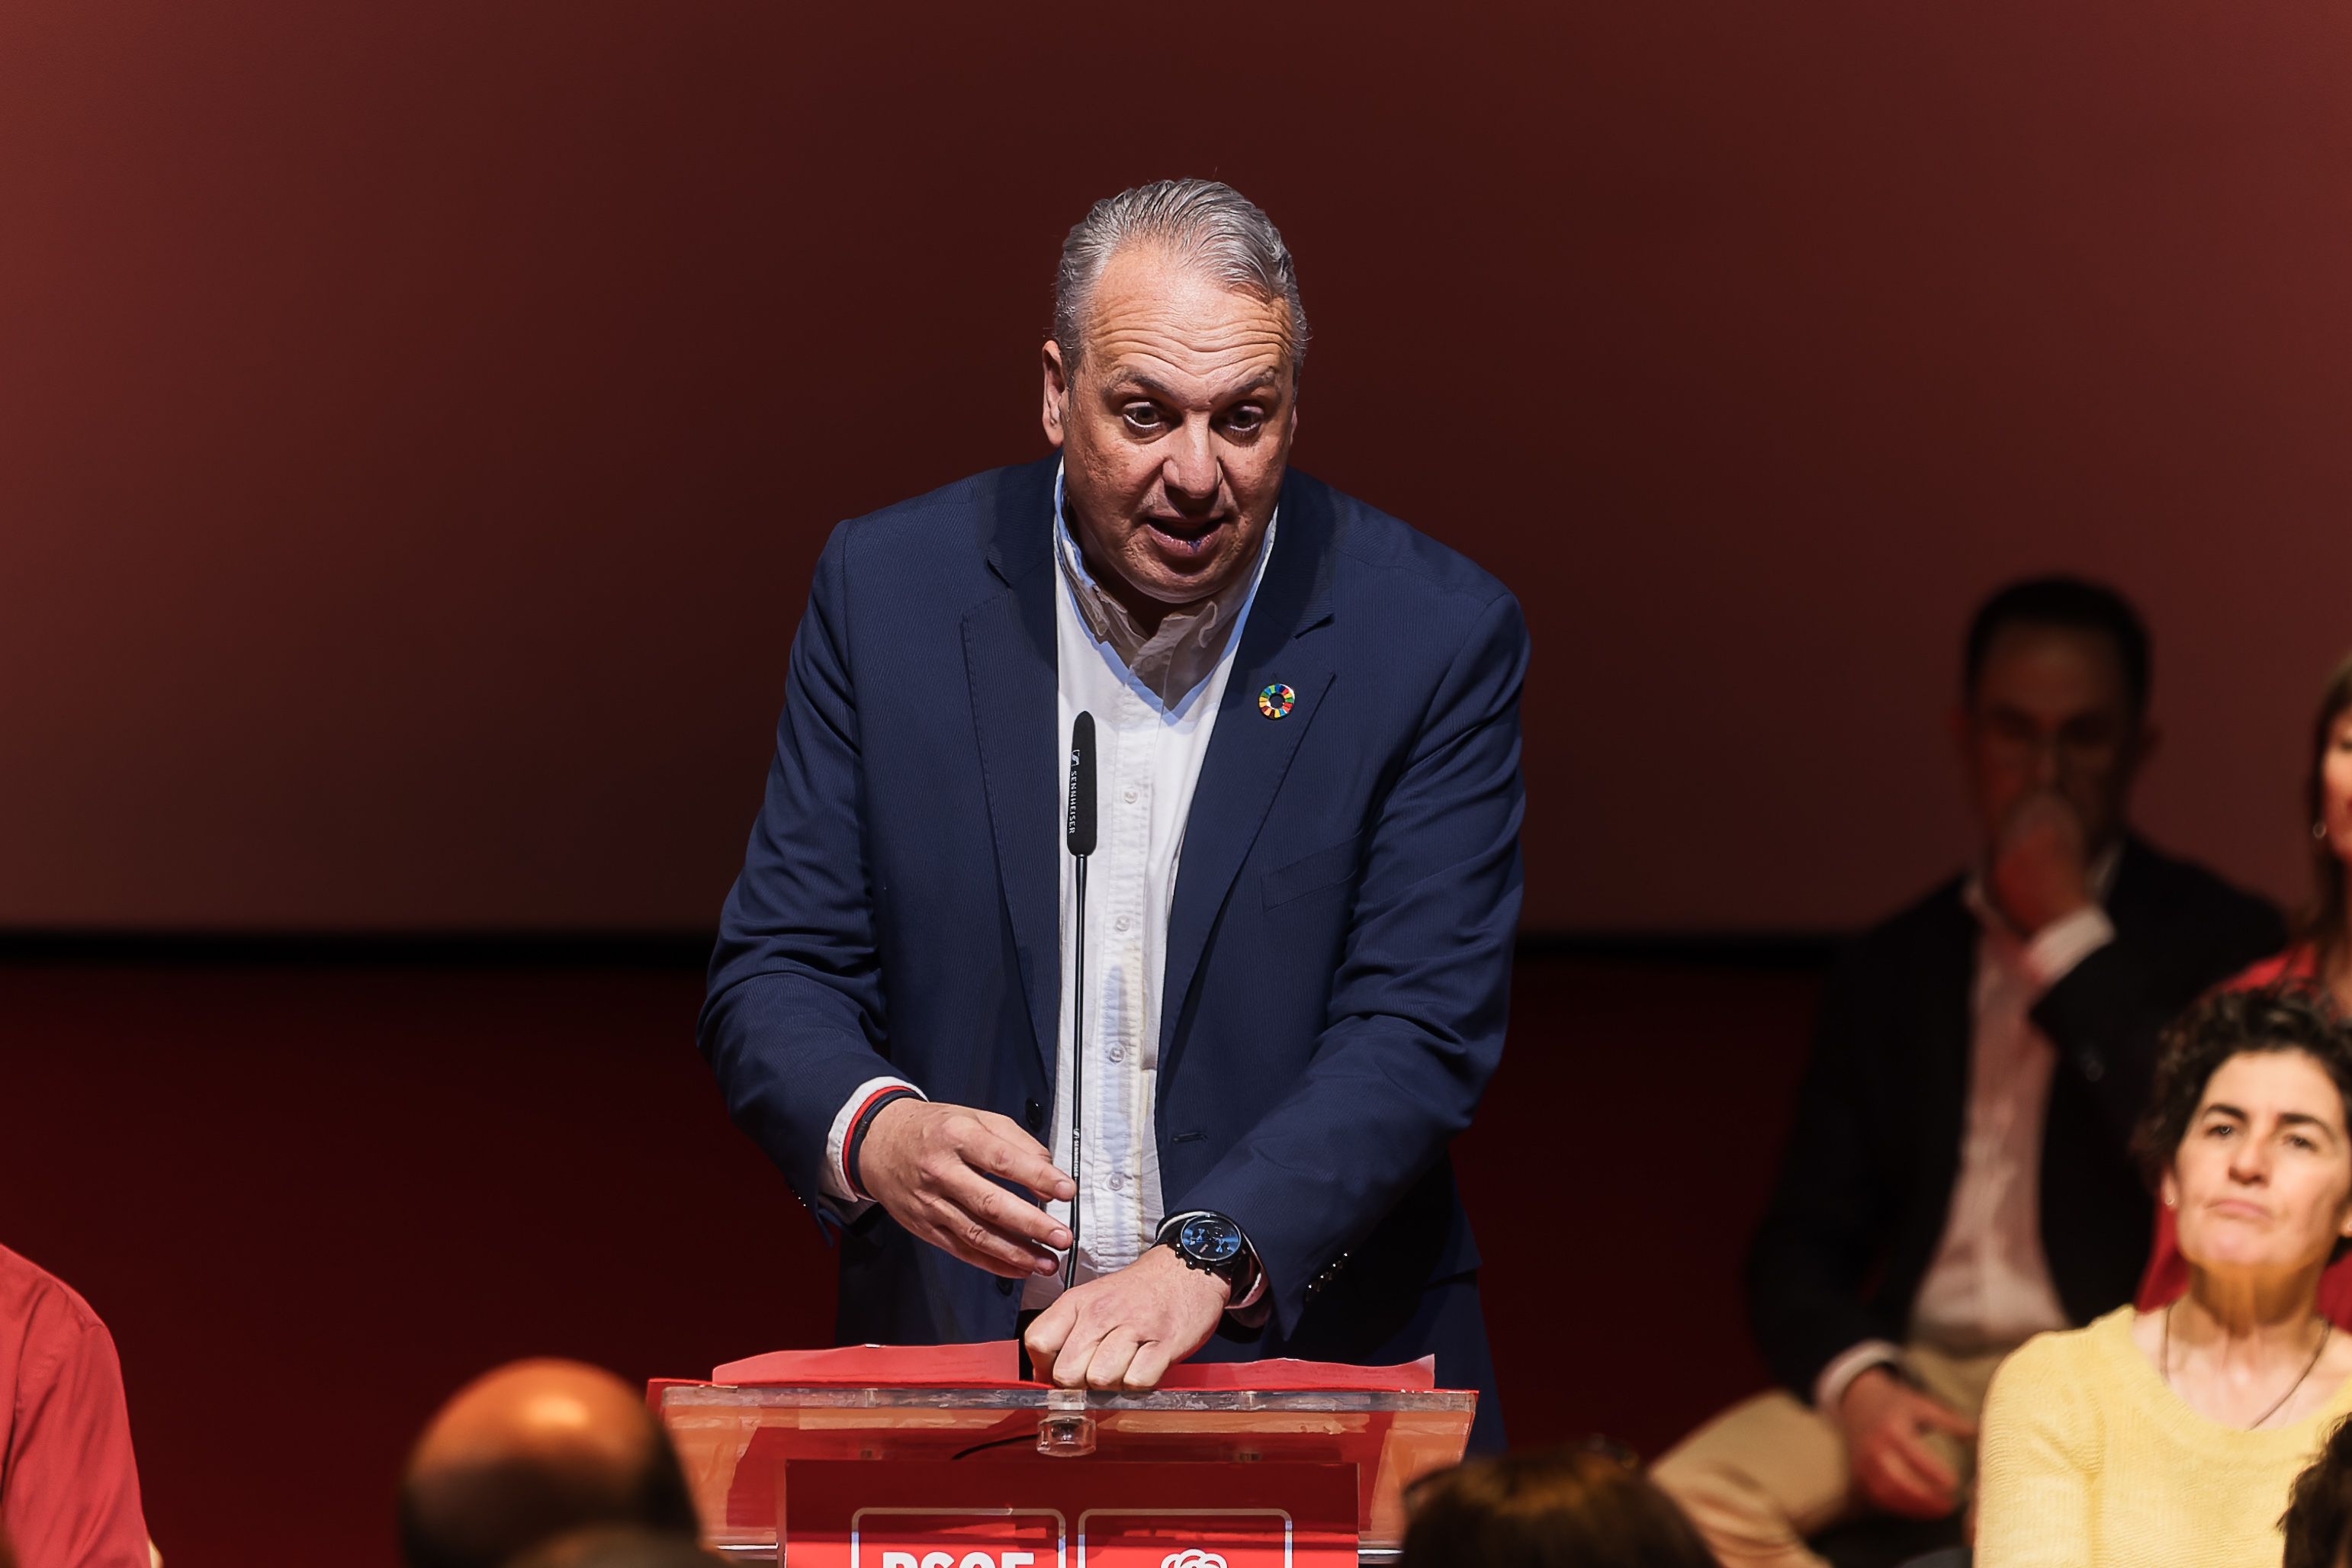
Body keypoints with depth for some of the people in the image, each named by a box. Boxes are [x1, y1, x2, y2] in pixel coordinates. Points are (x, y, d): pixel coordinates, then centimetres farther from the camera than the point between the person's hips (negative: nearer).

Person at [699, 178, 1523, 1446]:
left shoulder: (1431, 635, 0)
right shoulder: (890, 589, 5)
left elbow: (1418, 1029, -6)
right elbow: (775, 971, 6)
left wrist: (1204, 1258, -22)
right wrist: (876, 1133, -17)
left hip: (1313, 1364, -1)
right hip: (951, 1370, 1)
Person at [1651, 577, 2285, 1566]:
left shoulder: (2214, 940, 6)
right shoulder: (1889, 972, 18)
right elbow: (1801, 1245, 14)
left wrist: (2067, 937, -7)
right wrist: (1856, 1383, -8)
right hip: (1912, 1379, 5)